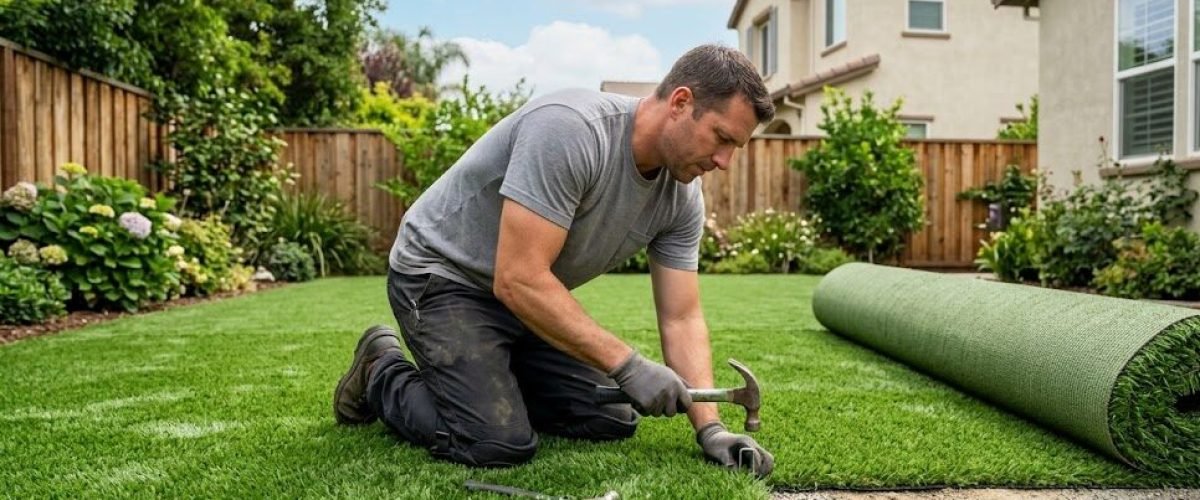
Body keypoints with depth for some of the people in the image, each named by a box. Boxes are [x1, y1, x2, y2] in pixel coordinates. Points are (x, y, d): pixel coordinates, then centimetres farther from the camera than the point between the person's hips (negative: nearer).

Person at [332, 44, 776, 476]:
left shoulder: (682, 199, -8)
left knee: (612, 422, 2)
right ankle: (382, 375, 7)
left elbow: (682, 320, -6)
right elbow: (518, 279, -35)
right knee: (501, 443, -20)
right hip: (442, 274, -7)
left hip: (529, 294, 8)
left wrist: (710, 428, -17)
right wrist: (628, 366, -33)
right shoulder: (570, 129, -33)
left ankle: (488, 376, 21)